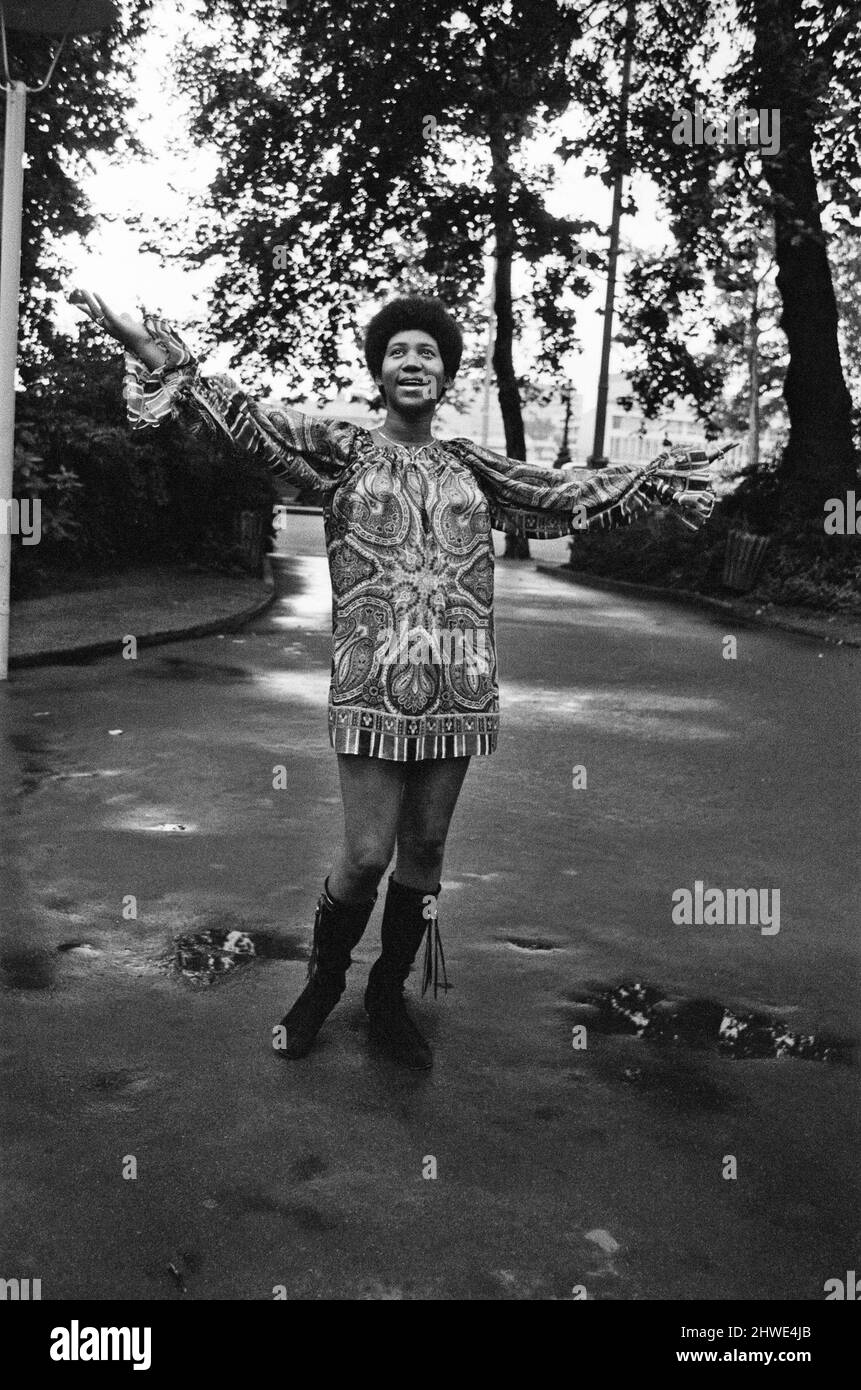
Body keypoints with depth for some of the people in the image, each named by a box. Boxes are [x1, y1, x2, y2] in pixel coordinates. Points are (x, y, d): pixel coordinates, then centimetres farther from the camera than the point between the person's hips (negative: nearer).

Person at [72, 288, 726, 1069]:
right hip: (375, 687, -3)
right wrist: (155, 352, -19)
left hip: (458, 688, 4)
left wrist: (659, 479, 20)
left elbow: (569, 498, 20)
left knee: (425, 848, 10)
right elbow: (248, 417, -8)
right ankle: (323, 985, 24)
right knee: (367, 855, -4)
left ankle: (389, 996, 29)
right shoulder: (344, 452, 3)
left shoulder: (471, 467, 13)